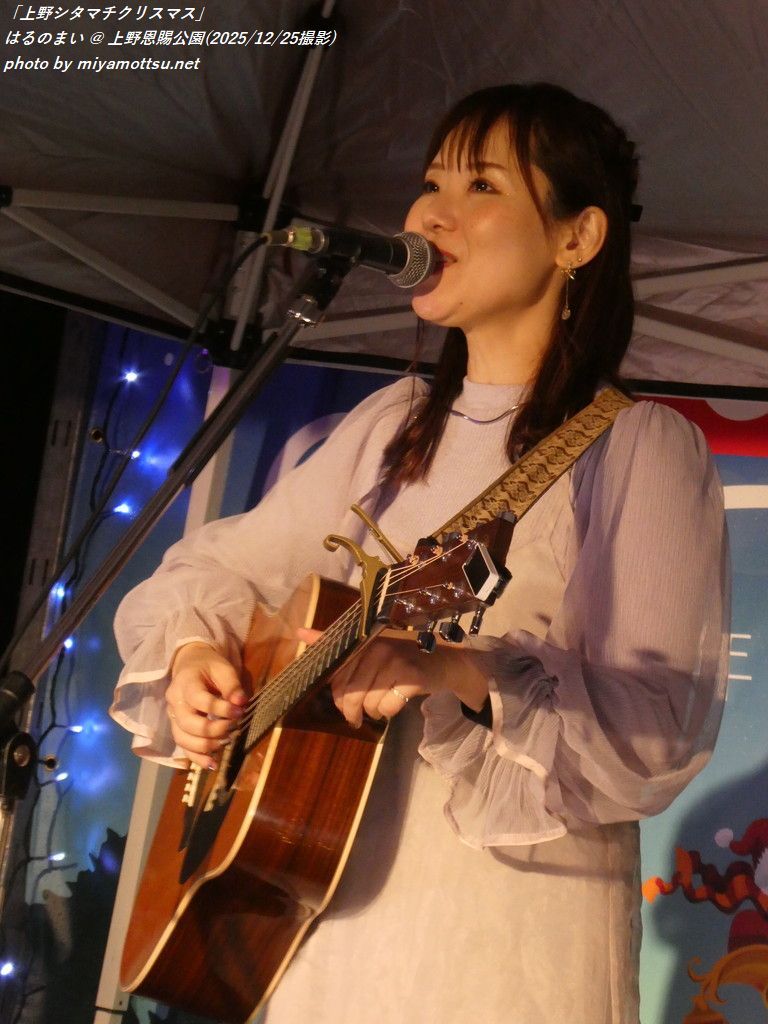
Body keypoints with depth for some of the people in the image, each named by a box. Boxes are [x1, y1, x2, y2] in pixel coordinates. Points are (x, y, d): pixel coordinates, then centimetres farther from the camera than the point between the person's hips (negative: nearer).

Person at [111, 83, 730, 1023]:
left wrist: (465, 673, -31)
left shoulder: (643, 446, -10)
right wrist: (193, 655, -7)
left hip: (516, 931, -5)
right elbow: (220, 566, 13)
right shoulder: (393, 425, 8)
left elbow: (660, 733, -17)